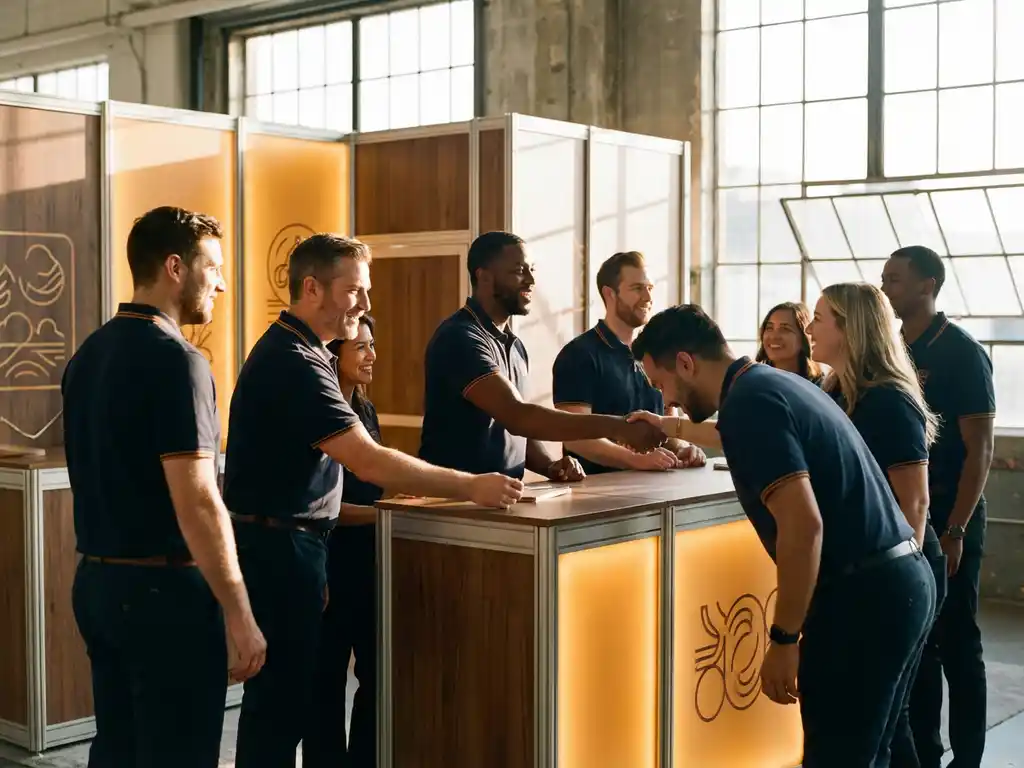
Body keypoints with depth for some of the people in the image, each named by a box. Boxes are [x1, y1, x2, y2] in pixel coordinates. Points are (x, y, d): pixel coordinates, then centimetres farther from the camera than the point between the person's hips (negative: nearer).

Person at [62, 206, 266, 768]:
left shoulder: (88, 355, 9)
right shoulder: (175, 359, -17)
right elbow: (196, 502, -22)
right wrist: (240, 615, -18)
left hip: (96, 580, 9)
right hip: (162, 589, -8)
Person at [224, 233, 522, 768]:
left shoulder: (295, 351, 14)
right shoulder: (293, 363, -20)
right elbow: (369, 462, -27)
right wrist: (471, 488, -24)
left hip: (283, 546, 10)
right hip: (276, 549, -10)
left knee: (282, 696, 15)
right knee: (280, 702, -4)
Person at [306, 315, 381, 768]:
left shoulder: (366, 410, 11)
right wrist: (385, 515, -23)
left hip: (370, 558, 8)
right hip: (331, 562, -8)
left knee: (378, 671, 12)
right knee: (328, 678, 3)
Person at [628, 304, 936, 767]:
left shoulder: (748, 401, -15)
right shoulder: (776, 382, 15)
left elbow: (803, 524, -24)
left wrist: (783, 639, -19)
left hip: (863, 596, -10)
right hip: (904, 578, 10)